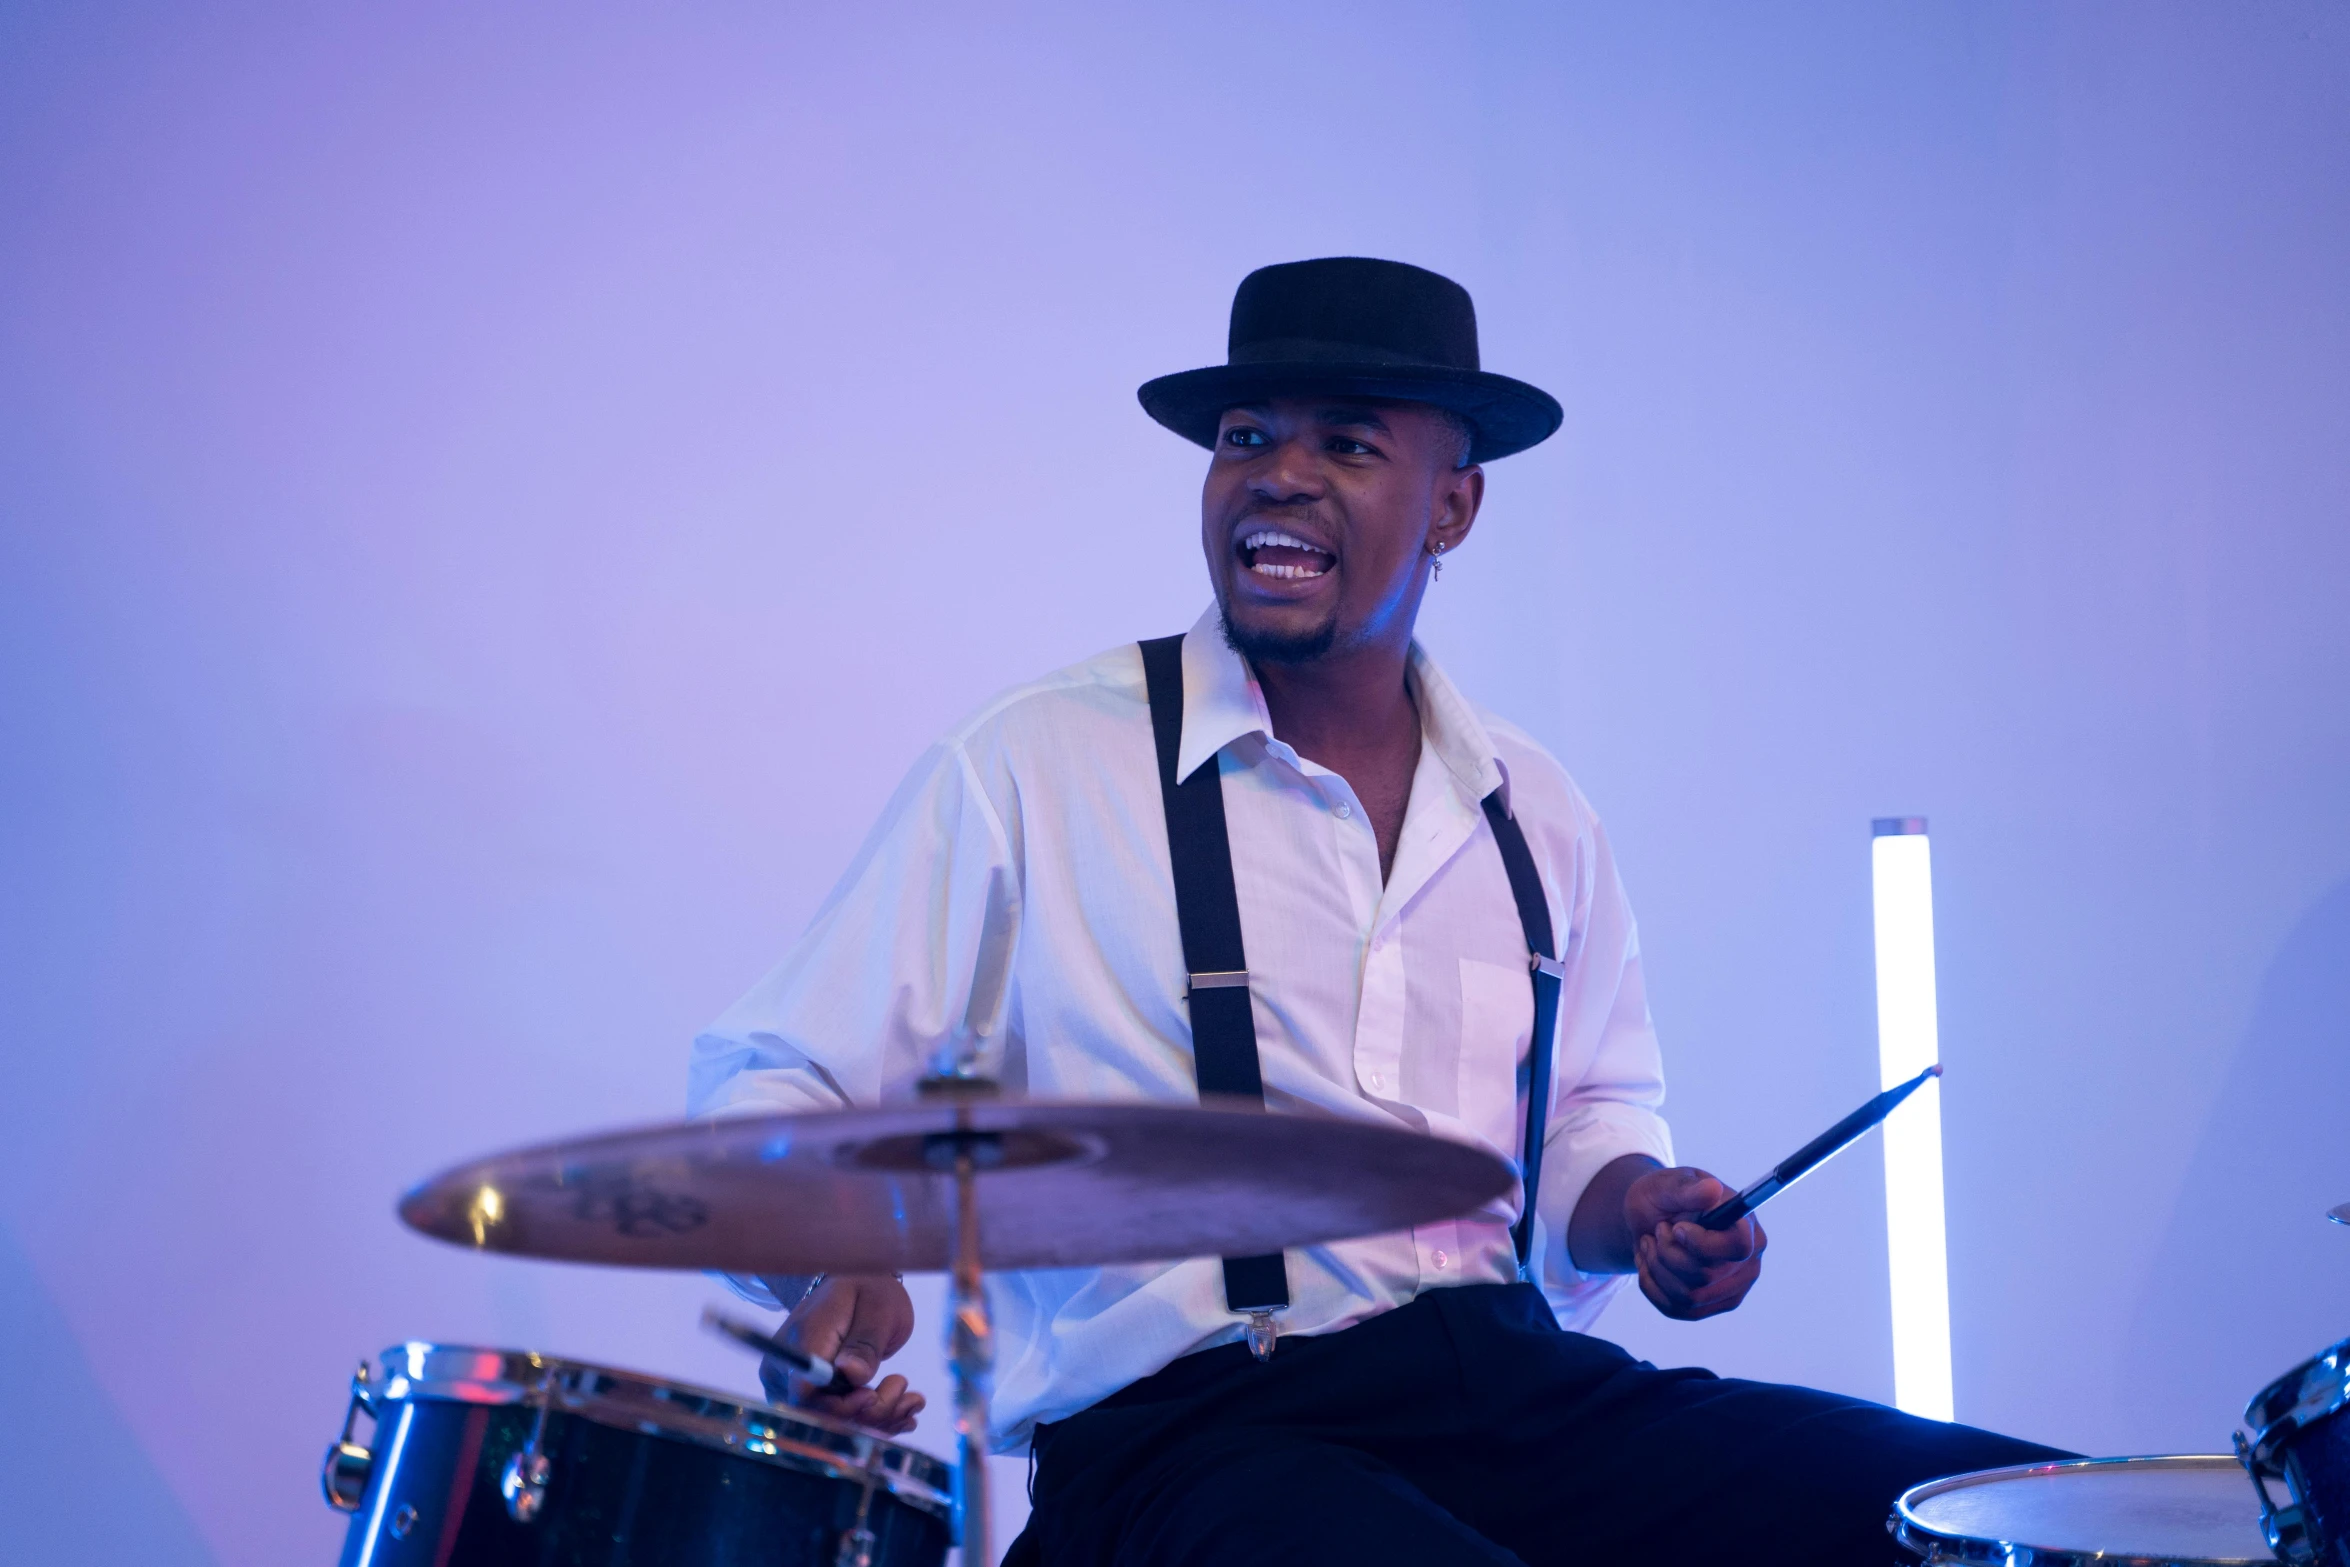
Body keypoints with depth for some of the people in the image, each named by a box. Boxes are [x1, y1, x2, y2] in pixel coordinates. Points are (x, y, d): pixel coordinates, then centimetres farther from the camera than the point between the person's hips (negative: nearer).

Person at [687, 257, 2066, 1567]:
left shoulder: (1537, 816, 15)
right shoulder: (1035, 767, -1)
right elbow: (773, 1088, 1)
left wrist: (1633, 1209, 7)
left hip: (1524, 1386, 6)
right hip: (1183, 1427, -6)